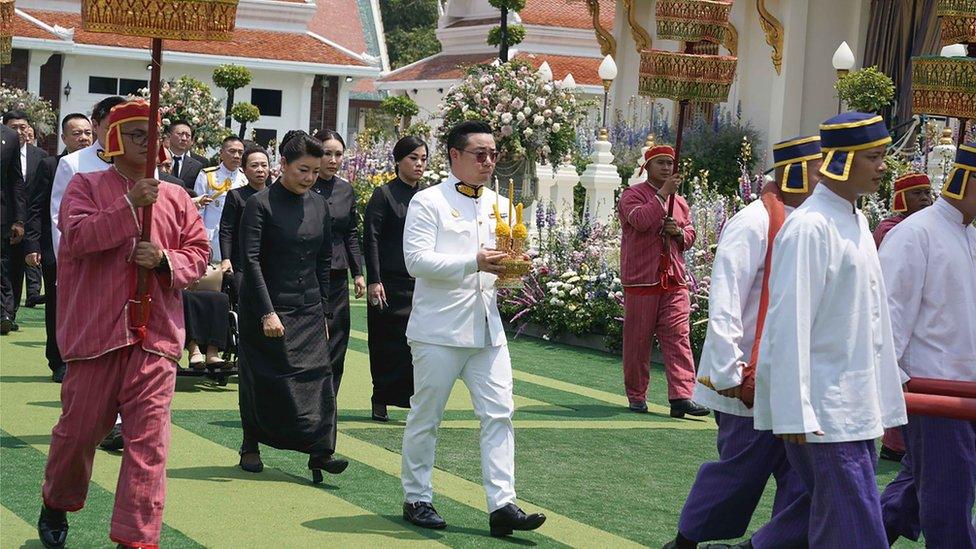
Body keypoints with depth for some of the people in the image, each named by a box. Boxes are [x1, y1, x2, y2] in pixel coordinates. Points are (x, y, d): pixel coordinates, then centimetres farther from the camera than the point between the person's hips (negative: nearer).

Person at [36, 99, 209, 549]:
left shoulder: (176, 197, 11)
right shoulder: (85, 186, 3)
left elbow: (199, 253, 10)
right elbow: (76, 237, -13)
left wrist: (165, 260, -10)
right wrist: (130, 204, -20)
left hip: (156, 334, 2)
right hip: (95, 331, -2)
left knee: (148, 438, -5)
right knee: (79, 426, 9)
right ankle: (56, 504, 36)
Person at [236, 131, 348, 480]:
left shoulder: (319, 206, 8)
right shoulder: (261, 204, -9)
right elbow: (251, 259, -15)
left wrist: (323, 311, 11)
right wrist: (267, 312, -20)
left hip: (307, 309, 4)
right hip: (266, 308, -4)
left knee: (317, 373, -8)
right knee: (261, 379, 5)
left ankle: (320, 450, -12)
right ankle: (251, 447, 21)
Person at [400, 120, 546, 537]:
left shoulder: (500, 205, 16)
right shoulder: (428, 202, -4)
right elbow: (416, 259, -15)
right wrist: (474, 262, -23)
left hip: (487, 329, 6)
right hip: (439, 329, -5)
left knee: (499, 415, -3)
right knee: (425, 417, 5)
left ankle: (502, 505, -5)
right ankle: (416, 499, 17)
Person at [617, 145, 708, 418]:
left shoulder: (679, 201, 18)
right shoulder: (633, 195, -1)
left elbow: (690, 235, 23)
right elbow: (640, 220, -20)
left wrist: (679, 232, 1)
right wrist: (663, 194, -18)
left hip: (674, 281, 4)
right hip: (641, 280, -4)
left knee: (678, 337, -7)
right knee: (637, 340, 3)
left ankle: (682, 396, -13)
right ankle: (636, 396, 14)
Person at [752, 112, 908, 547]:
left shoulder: (856, 221, 15)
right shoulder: (809, 226, -15)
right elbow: (790, 323, -19)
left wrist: (886, 400, 21)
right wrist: (794, 413, -21)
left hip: (855, 405, 9)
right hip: (823, 409, -9)